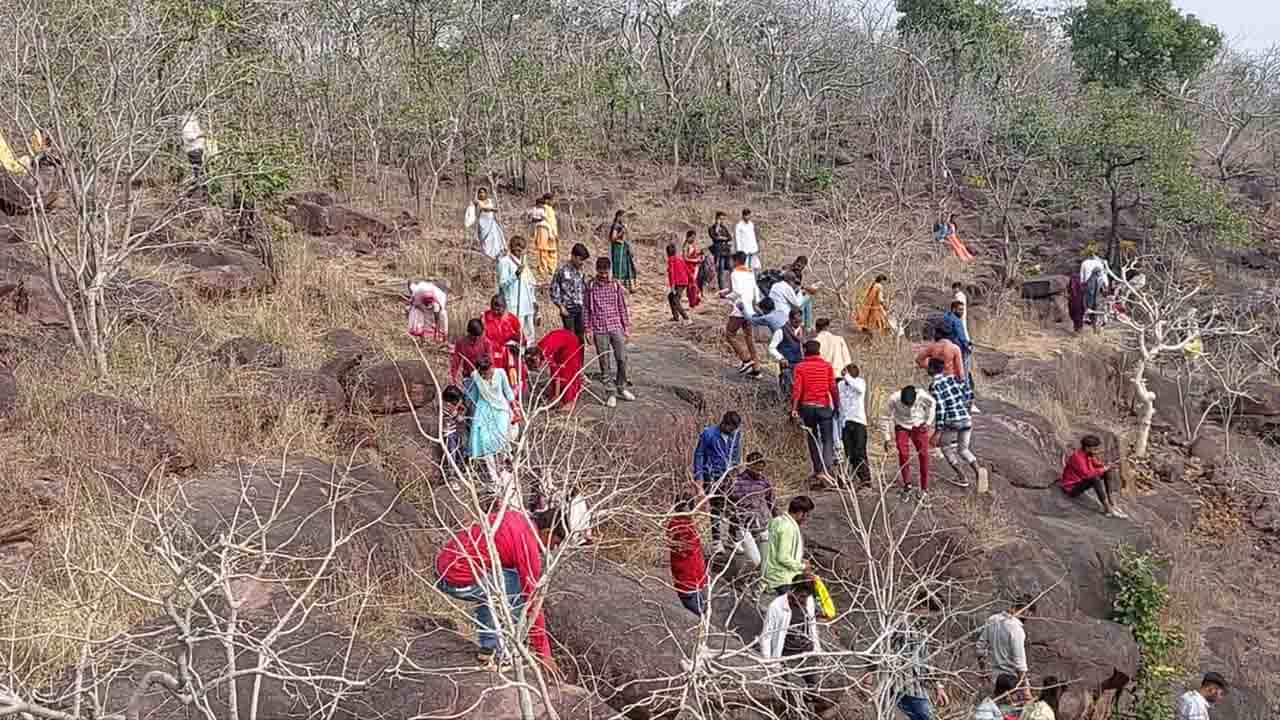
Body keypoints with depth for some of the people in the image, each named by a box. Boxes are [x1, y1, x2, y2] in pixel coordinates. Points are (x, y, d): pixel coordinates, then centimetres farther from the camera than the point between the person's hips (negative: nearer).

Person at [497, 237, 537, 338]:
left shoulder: (523, 262, 21)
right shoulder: (505, 262, -4)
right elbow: (502, 283, -12)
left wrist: (533, 300, 16)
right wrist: (516, 274, -24)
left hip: (527, 306, 8)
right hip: (514, 307, -8)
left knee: (529, 334, 8)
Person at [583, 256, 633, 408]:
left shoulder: (616, 285, 3)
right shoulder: (590, 286, -1)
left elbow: (622, 307, 8)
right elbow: (586, 308, 3)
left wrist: (626, 327, 7)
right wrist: (588, 329, -2)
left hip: (616, 327, 1)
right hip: (599, 330, -1)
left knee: (622, 359, 1)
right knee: (604, 363, 2)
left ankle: (621, 388, 20)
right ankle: (611, 393, 9)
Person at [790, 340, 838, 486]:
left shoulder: (800, 367, 1)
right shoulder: (826, 366, 2)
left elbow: (796, 388, -8)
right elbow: (833, 388, -1)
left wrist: (794, 408, -9)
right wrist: (836, 406, 7)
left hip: (807, 406, 1)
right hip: (824, 406, -1)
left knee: (813, 439, 15)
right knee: (827, 440, 0)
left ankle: (818, 470, 19)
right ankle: (826, 471, -16)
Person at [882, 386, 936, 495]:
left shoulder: (922, 396, -27)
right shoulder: (893, 399, -28)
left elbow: (932, 404, -2)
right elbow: (887, 418, -12)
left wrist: (928, 422, -8)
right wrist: (887, 438, -11)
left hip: (919, 426, 0)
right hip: (901, 427, 0)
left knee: (923, 454, -5)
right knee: (903, 454, -13)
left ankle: (924, 488, 5)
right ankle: (906, 483, 4)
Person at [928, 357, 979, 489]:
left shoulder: (934, 386, -9)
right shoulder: (952, 377, 10)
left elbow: (940, 408, -16)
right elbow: (970, 394, 14)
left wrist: (938, 431, -13)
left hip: (951, 422, -5)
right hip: (966, 419, 5)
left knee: (944, 445, 24)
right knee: (963, 450, 24)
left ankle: (962, 478, 19)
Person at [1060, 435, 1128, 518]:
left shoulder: (1090, 455, 0)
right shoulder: (1077, 456, -26)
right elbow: (1086, 474, -34)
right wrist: (1102, 469, -24)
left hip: (1083, 482, 9)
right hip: (1072, 488, -9)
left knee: (1109, 471, -2)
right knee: (1095, 478, -34)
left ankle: (1112, 504, -13)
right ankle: (1108, 509, -33)